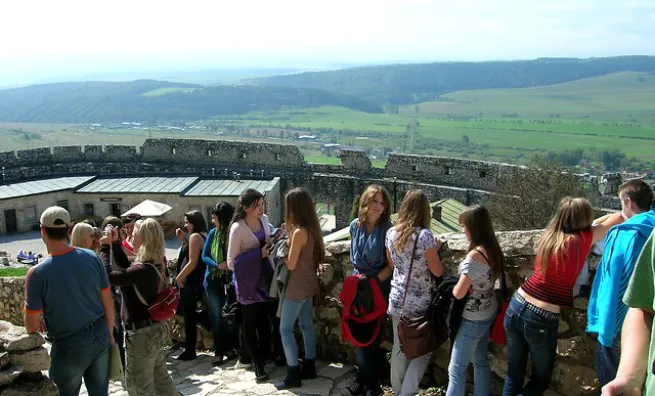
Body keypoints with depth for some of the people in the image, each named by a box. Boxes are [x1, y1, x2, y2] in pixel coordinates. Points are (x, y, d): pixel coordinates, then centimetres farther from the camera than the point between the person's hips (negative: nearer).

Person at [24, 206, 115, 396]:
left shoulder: (38, 273, -19)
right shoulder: (92, 258, -9)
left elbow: (32, 326, -12)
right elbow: (108, 302, 0)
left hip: (69, 346, -3)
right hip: (100, 338, 3)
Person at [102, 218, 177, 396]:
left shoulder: (142, 270, -27)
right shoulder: (155, 265, 1)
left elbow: (107, 276, -24)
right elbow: (126, 268, 15)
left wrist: (105, 247, -14)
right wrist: (115, 242, 7)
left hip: (141, 334, -9)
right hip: (155, 329, 9)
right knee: (161, 378, 21)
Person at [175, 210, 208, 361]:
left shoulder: (195, 236, -15)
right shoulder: (203, 236, 13)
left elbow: (192, 262, -20)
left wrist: (178, 278, -11)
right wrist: (184, 239, 9)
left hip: (189, 283, -10)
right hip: (196, 282, 10)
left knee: (189, 318, -1)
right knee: (191, 317, 16)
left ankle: (189, 351, 8)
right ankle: (190, 349, 24)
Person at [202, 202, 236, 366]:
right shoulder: (213, 233, -1)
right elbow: (204, 256, 3)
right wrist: (218, 265, -15)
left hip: (230, 279, -2)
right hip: (213, 279, 2)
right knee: (216, 315, 5)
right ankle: (219, 351, 13)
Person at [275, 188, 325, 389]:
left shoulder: (299, 231, -22)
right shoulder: (311, 228, 5)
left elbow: (291, 264, -18)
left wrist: (287, 237, -7)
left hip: (297, 287, -9)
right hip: (309, 284, 9)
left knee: (285, 329, -1)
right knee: (306, 325, 16)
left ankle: (293, 375, 2)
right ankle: (309, 367, 25)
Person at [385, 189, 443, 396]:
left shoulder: (391, 233, -2)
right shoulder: (425, 235, -19)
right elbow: (438, 271, -11)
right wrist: (435, 250, 4)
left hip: (397, 300, 5)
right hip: (421, 303, -5)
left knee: (399, 348, 18)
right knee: (423, 350, 11)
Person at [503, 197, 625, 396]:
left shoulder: (549, 234, 2)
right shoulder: (581, 240, -13)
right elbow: (618, 217, 2)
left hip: (516, 307, 6)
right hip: (542, 319, -5)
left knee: (513, 378, 17)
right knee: (541, 379, 18)